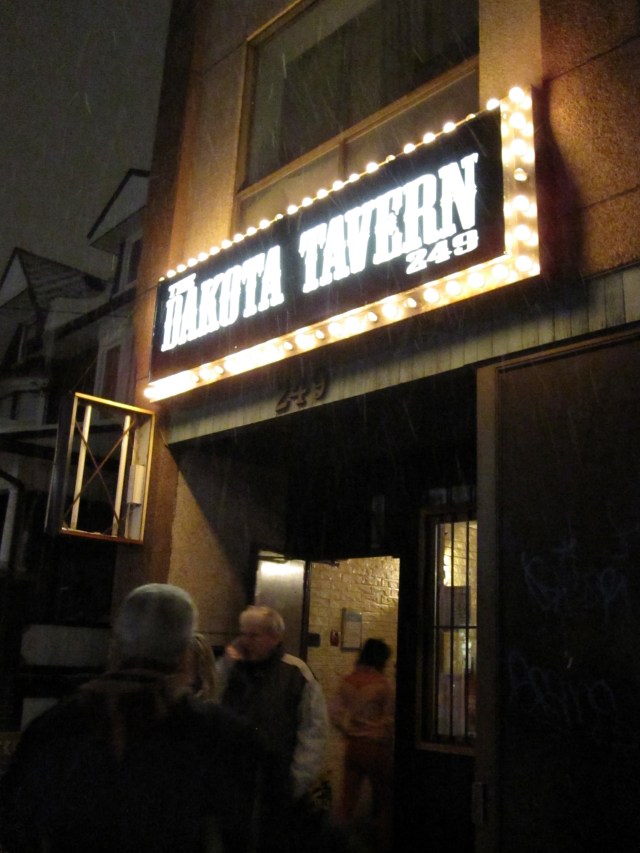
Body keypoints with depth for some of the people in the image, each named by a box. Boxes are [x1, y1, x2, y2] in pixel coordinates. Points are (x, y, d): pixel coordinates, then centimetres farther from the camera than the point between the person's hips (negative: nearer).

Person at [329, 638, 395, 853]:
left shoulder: (347, 681, -1)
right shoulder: (382, 683, -14)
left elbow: (334, 712, -1)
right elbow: (390, 719, -10)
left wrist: (348, 730, 8)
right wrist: (387, 740, 5)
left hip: (353, 745, 4)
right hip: (376, 746, -4)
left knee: (349, 795, 11)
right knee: (383, 797, 12)